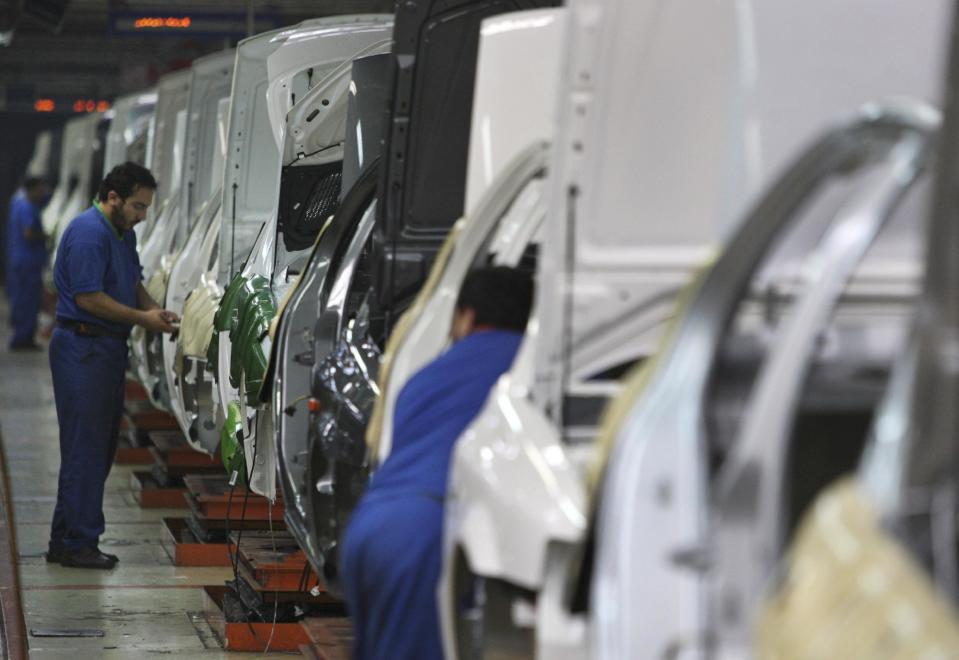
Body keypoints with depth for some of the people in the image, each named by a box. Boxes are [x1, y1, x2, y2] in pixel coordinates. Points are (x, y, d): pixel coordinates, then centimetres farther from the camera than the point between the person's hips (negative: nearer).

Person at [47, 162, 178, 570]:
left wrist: (156, 310, 4)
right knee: (85, 447, -7)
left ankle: (65, 540, 18)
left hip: (109, 348, 10)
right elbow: (88, 297, -20)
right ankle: (77, 544, -2)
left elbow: (134, 284, 25)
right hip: (82, 348, -10)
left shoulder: (125, 234, 15)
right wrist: (143, 319, -15)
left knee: (100, 447, 12)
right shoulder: (88, 232, -16)